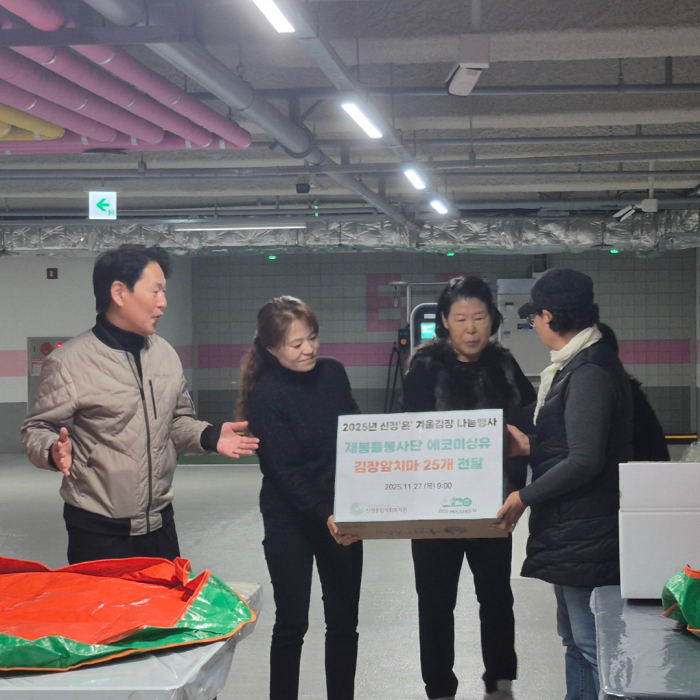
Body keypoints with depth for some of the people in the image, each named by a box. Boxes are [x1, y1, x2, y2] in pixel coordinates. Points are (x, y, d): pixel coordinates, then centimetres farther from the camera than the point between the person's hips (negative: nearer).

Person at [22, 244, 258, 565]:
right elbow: (38, 430, -7)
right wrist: (54, 451, -29)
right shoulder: (69, 361, -12)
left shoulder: (165, 354, 7)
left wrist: (208, 437, -1)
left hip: (160, 523, 6)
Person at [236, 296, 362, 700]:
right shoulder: (267, 395, -16)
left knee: (344, 620, 10)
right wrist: (324, 516, -33)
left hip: (341, 516, 5)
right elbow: (285, 470, -21)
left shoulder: (333, 372, -2)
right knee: (292, 623, 4)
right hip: (291, 520, -4)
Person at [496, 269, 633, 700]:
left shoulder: (590, 372, -18)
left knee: (591, 644, -5)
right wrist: (531, 446, 17)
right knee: (575, 640, 17)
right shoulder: (579, 365, 13)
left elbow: (585, 461, -22)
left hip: (584, 534, -11)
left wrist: (526, 497, -15)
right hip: (570, 531, 11)